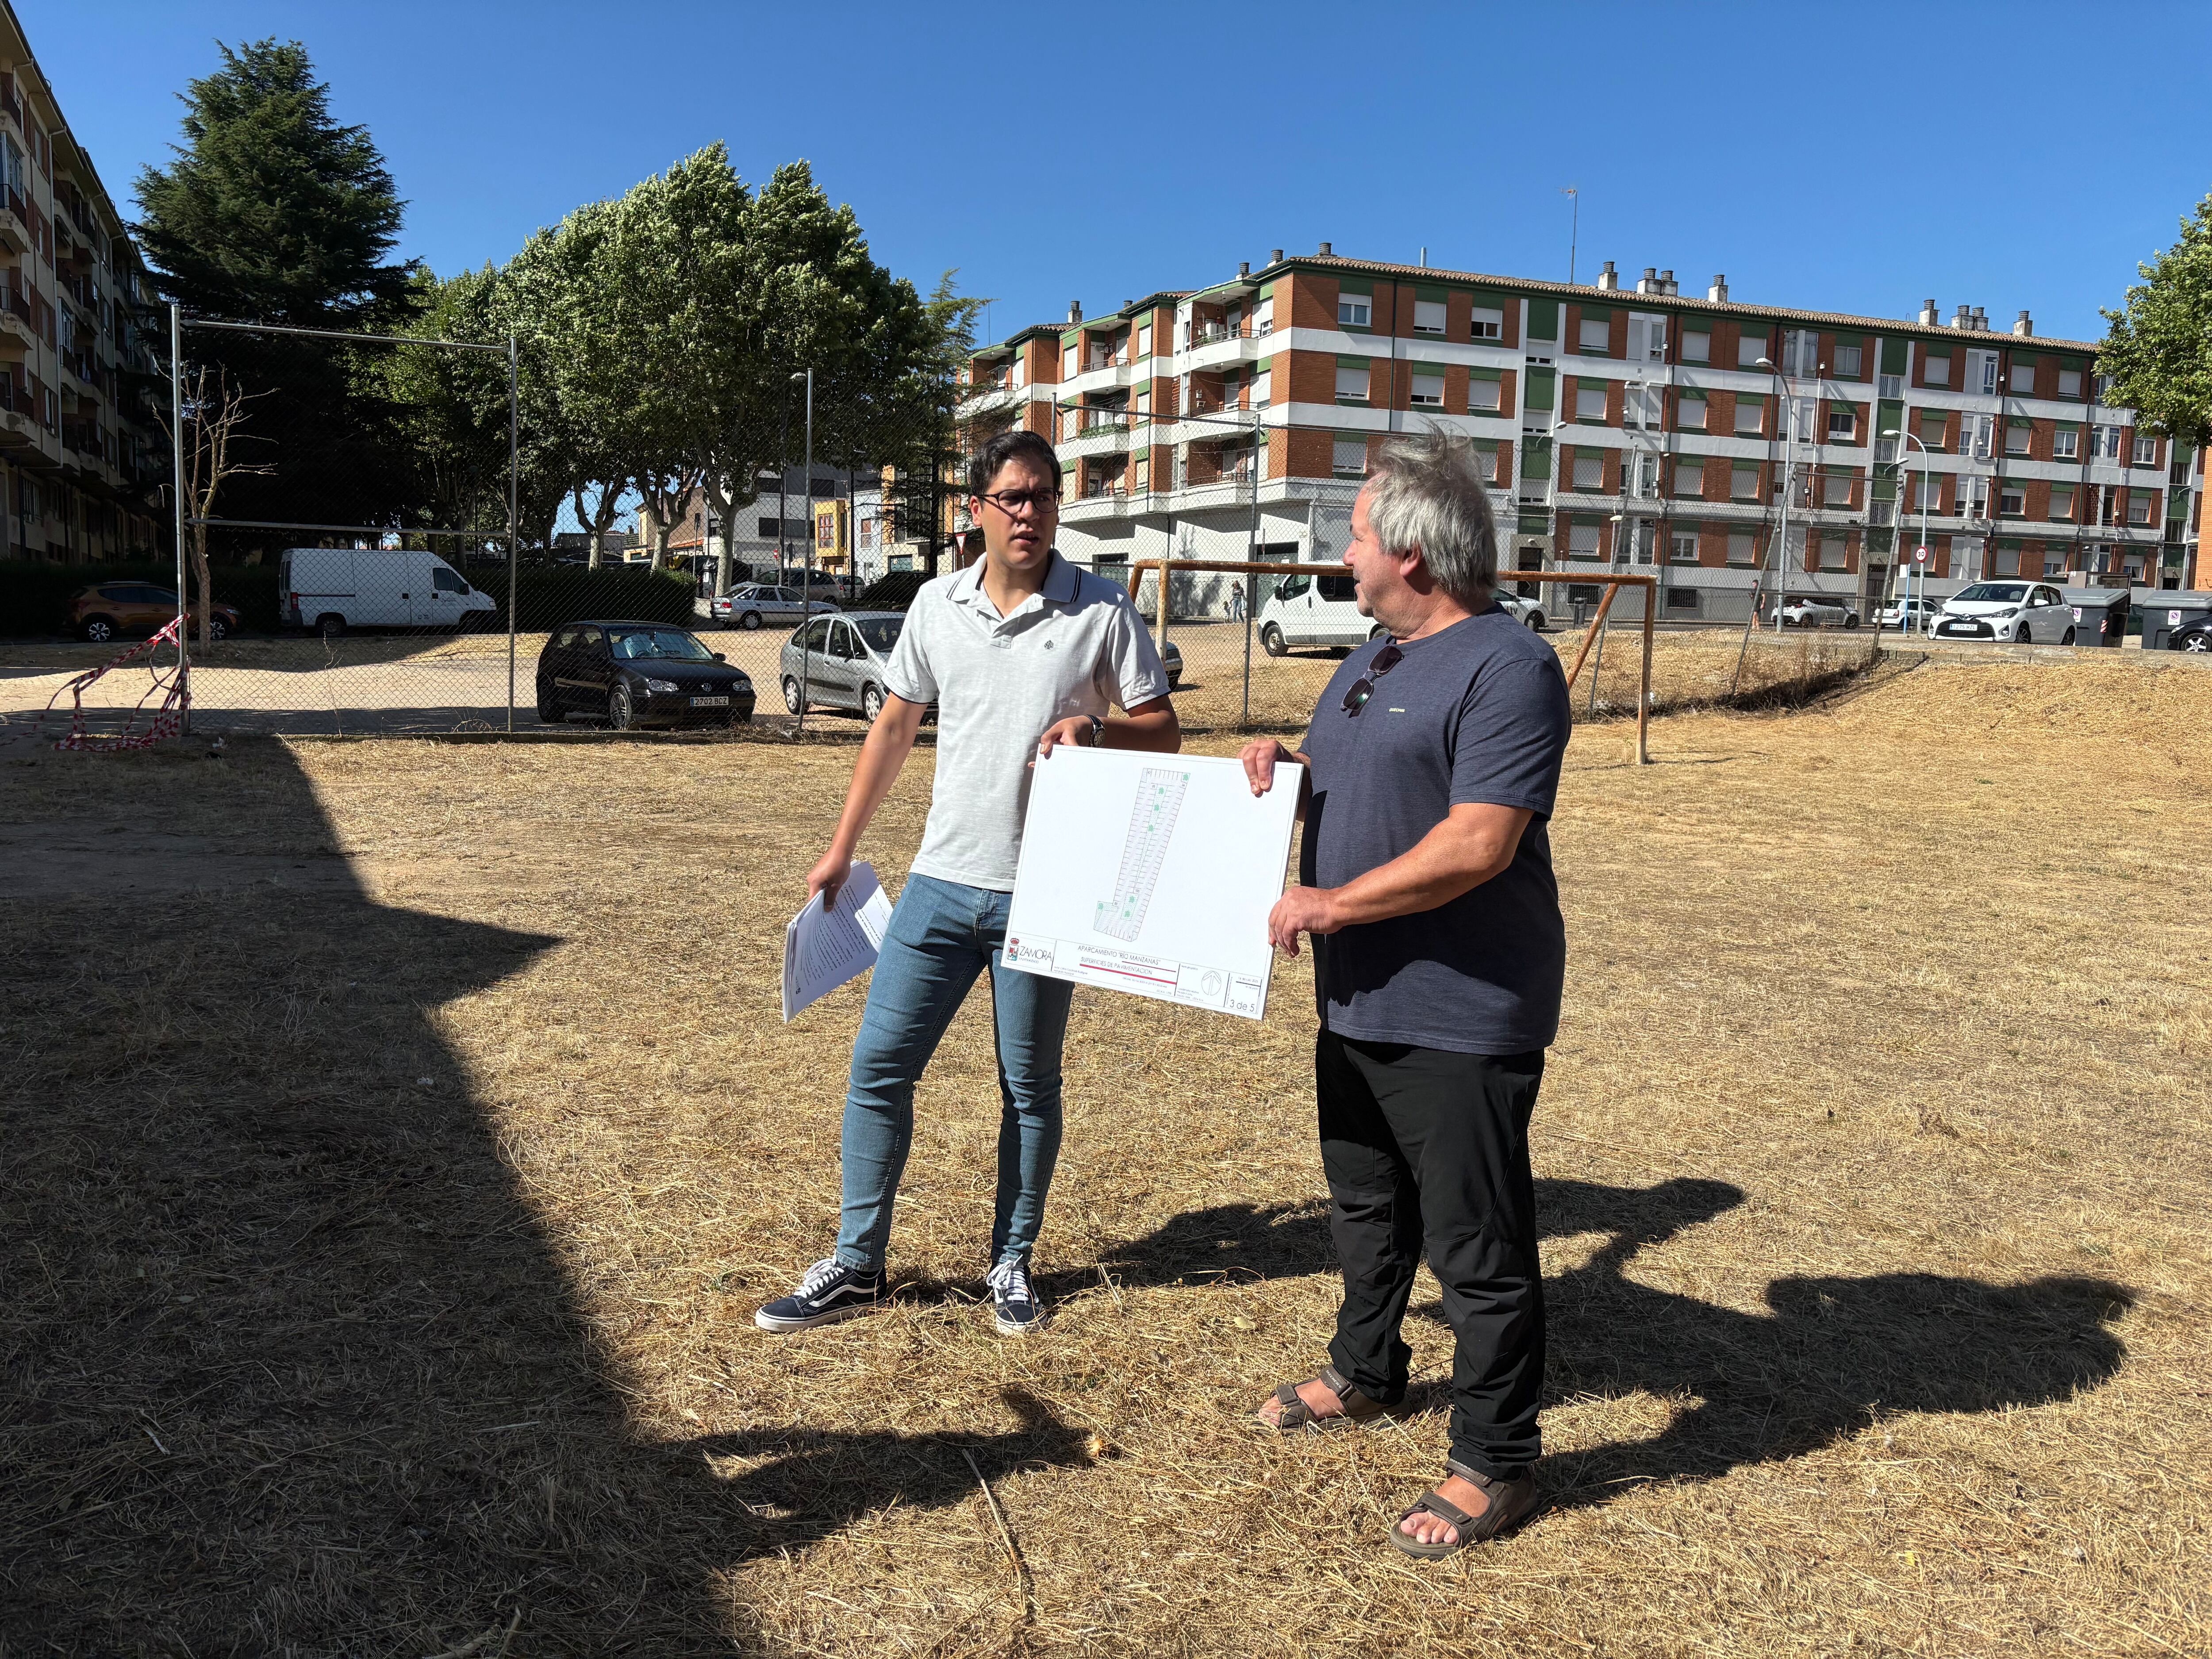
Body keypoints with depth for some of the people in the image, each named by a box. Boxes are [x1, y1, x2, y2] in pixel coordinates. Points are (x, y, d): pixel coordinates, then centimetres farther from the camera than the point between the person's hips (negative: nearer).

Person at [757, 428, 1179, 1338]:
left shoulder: (1103, 611, -4)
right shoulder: (938, 605, 5)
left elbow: (1165, 732, 0)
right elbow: (895, 725, 14)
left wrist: (1094, 727, -21)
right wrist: (842, 848, 15)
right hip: (942, 881, 3)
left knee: (1030, 1087, 10)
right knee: (878, 1065, 4)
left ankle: (1011, 1264, 27)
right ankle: (855, 1266, 18)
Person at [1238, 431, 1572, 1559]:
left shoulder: (1507, 668, -18)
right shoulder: (1373, 660, 13)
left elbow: (1479, 844, -25)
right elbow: (1345, 782, 25)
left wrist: (1330, 905, -20)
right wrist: (1279, 760, 2)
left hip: (1459, 1014, -10)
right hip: (1358, 1000, 10)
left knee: (1475, 1243, 2)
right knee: (1367, 1204, 24)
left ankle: (1493, 1464, 17)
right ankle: (1365, 1373, 45)